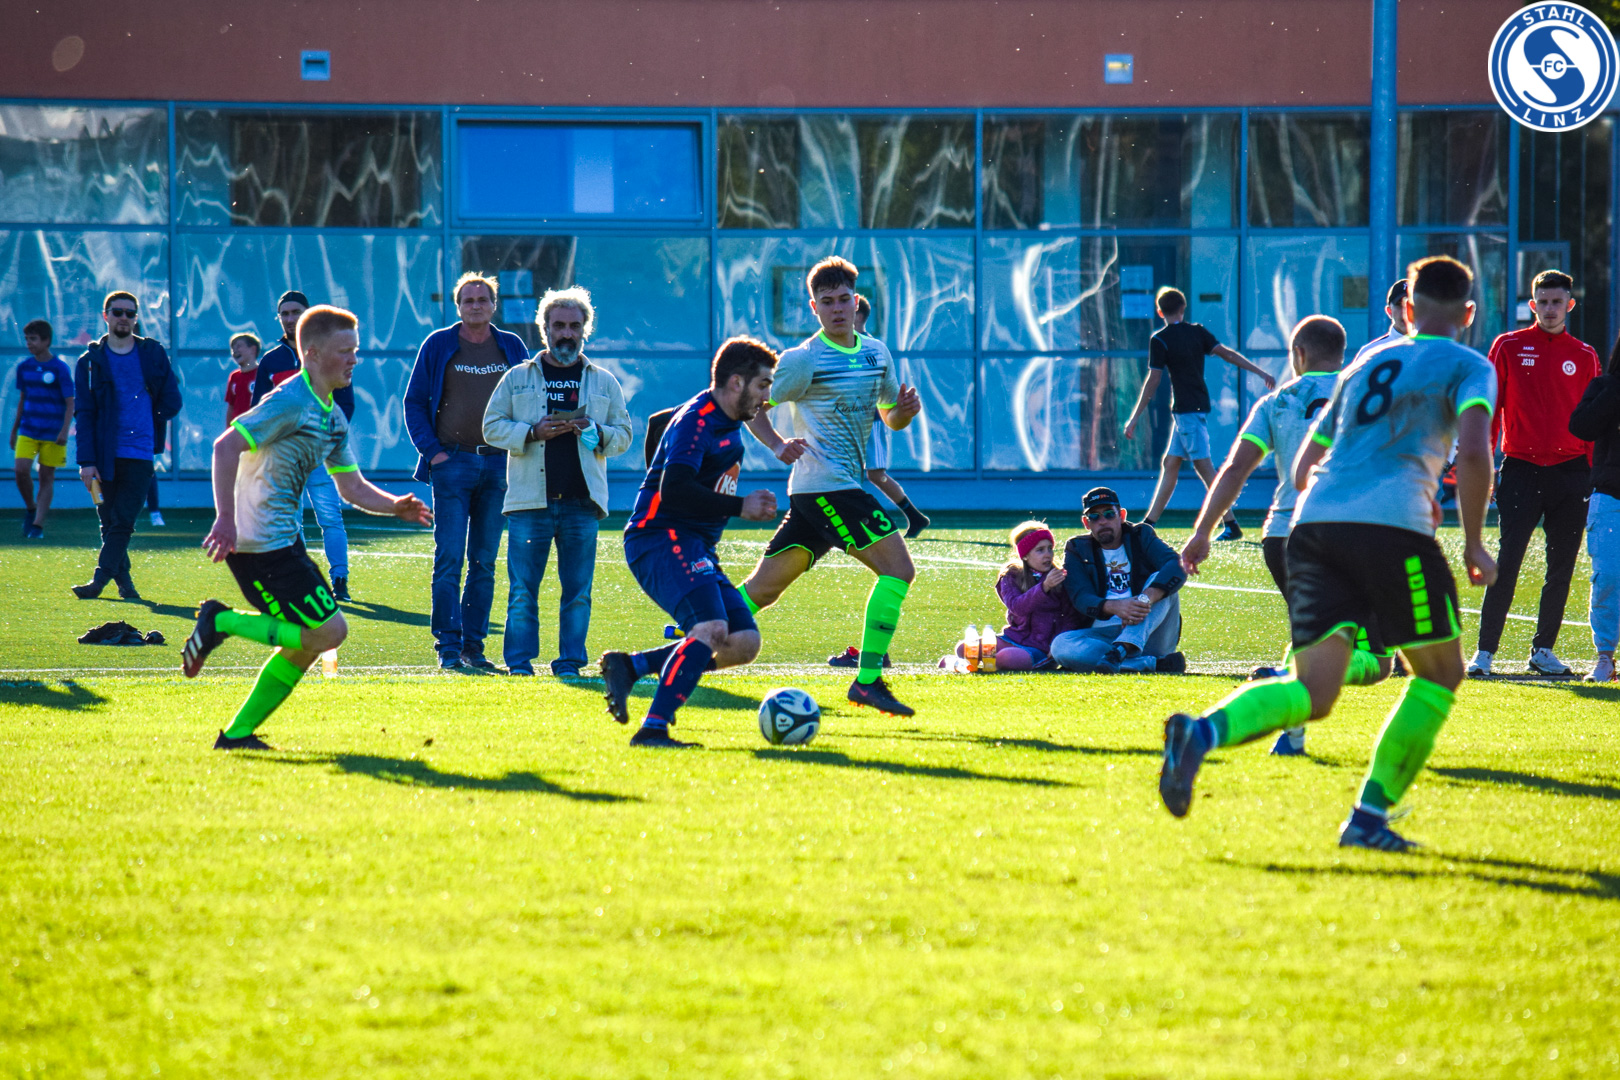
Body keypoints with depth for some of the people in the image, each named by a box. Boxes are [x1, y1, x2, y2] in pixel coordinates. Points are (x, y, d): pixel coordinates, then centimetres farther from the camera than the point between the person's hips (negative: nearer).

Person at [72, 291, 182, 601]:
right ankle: (123, 579, 16)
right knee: (109, 521, 5)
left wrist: (146, 423, 4)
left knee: (123, 520, -11)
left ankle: (100, 579, -14)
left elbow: (172, 401, 11)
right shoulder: (91, 361, 5)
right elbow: (83, 413, 1)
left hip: (140, 454, -1)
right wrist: (86, 460, -6)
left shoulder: (153, 354, 7)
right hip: (105, 455, 1)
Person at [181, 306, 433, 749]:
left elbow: (352, 487, 21)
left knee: (307, 641, 13)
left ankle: (238, 733, 16)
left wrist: (394, 505, 1)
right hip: (260, 543, -10)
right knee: (328, 631, -11)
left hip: (283, 540, 10)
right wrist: (226, 520, -27)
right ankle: (221, 622, -4)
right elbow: (225, 447, -22)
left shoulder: (333, 417, 16)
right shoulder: (290, 402, -14)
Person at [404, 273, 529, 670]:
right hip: (452, 462, -3)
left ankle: (473, 645, 11)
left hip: (498, 463, 3)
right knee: (449, 559, -8)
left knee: (484, 562, 6)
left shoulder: (512, 347, 9)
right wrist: (431, 450, -6)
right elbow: (414, 402, 5)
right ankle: (448, 646, -5)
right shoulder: (437, 346, 3)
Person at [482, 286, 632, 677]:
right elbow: (493, 427, 6)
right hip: (530, 501, -1)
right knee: (522, 589, -3)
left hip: (582, 502, 1)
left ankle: (570, 663, 7)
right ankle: (519, 663, 2)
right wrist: (533, 432, -10)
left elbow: (623, 435, 13)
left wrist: (596, 432, -8)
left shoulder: (603, 382, 14)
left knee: (578, 590, 1)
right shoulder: (518, 378, 10)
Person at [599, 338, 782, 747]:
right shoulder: (696, 421, -13)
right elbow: (674, 491, -24)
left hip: (694, 546, 10)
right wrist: (739, 507, -19)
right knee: (712, 628, -28)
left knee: (744, 643, -1)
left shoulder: (729, 424, 18)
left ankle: (630, 665, 3)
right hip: (660, 540, -10)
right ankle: (653, 729, -30)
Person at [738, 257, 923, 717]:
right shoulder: (803, 360, -7)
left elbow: (889, 417, 24)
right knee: (898, 566, -14)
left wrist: (904, 410, 1)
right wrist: (778, 445, -18)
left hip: (848, 485, 8)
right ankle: (868, 679, -14)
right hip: (825, 485, -8)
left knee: (763, 588, 6)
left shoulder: (877, 353, 15)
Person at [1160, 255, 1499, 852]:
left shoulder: (1364, 365, 29)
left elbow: (1304, 469, 30)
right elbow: (1474, 452, -8)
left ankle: (1202, 730, -31)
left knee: (1312, 692, -2)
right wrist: (1474, 544, 2)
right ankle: (1369, 815, 5)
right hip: (1391, 525, -5)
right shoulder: (1468, 367, 11)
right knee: (1440, 674, 14)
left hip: (1314, 519, 5)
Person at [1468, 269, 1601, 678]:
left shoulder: (1585, 356, 9)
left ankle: (1543, 649, 16)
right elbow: (1489, 409, 3)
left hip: (1570, 473, 2)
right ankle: (1485, 651, -5)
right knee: (1507, 564, -9)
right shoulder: (1508, 347, 4)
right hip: (1521, 470, -2)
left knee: (1561, 569, 5)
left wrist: (1594, 474, 5)